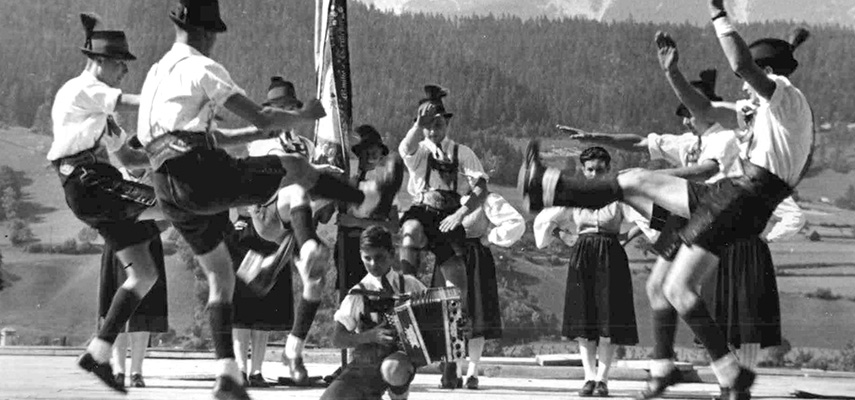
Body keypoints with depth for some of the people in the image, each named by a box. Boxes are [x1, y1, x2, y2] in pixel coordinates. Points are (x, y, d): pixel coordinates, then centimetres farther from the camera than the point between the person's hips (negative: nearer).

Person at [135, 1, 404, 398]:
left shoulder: (157, 73, 22)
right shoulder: (200, 68, -6)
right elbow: (260, 118, -6)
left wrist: (257, 132, 31)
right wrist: (303, 115, 12)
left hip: (171, 192, 9)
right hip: (201, 175, -9)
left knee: (220, 276, 13)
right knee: (296, 167, 5)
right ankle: (366, 198, 25)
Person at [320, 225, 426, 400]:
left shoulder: (409, 285, -1)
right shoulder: (358, 295, -5)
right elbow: (337, 339, -6)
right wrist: (370, 336, -21)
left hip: (402, 356, 0)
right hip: (365, 365, 0)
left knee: (394, 368, -37)